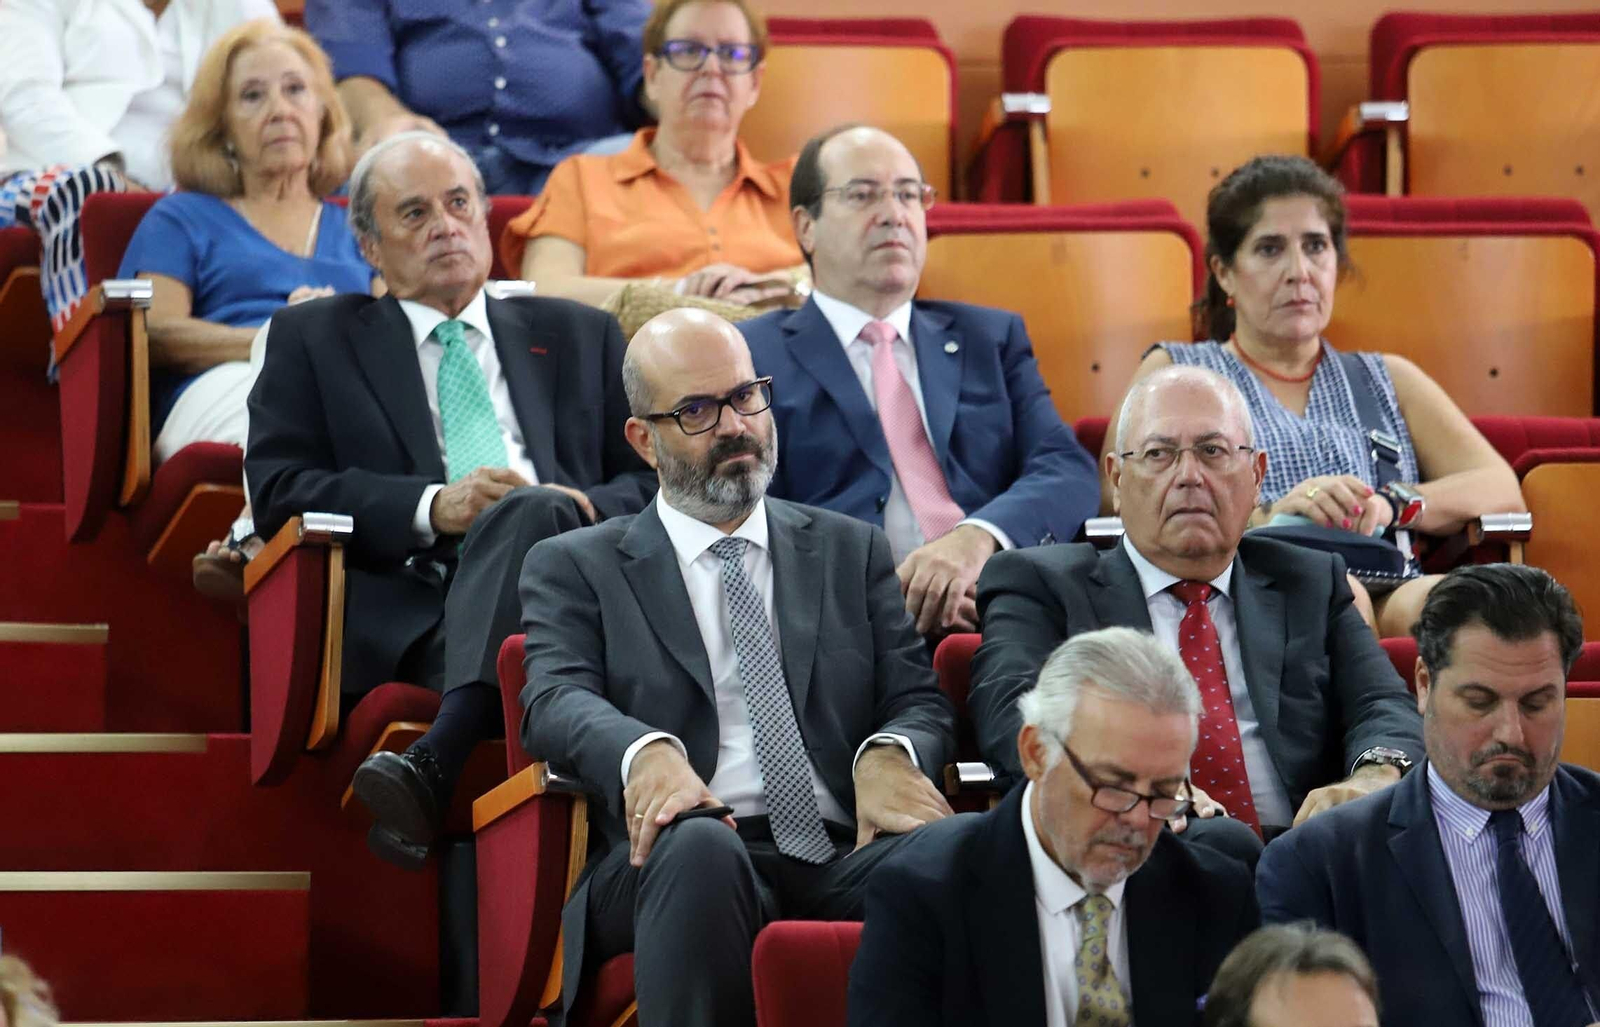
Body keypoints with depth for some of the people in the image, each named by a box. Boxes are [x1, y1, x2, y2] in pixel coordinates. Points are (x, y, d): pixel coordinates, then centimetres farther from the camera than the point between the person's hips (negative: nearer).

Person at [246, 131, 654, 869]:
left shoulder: (577, 337, 30)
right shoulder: (312, 339, 23)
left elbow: (652, 482, 22)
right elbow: (279, 492, 8)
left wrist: (590, 510, -3)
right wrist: (432, 508, -7)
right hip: (411, 613, -2)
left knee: (527, 514, -35)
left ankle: (433, 763, -52)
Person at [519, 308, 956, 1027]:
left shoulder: (852, 552, 25)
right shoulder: (574, 568, 17)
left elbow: (920, 700, 16)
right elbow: (558, 700, 0)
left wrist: (889, 753, -11)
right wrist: (646, 751, -25)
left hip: (842, 859, 2)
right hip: (679, 863, -1)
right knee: (699, 843, -39)